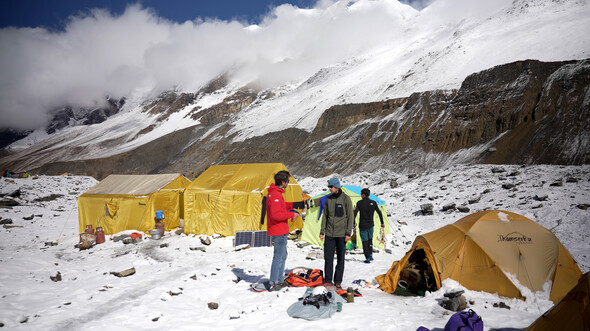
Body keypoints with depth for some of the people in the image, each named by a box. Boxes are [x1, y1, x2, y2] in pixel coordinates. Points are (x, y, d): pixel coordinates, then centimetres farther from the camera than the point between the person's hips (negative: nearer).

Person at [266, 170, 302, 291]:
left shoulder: (274, 192, 12)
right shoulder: (276, 195, -22)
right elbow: (276, 215, -29)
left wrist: (292, 204, 17)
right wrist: (291, 215, -19)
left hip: (279, 231, 11)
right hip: (279, 232, -11)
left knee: (282, 255, 19)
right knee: (278, 257, -3)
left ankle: (280, 280, 28)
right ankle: (273, 283, 4)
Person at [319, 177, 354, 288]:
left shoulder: (346, 199, -5)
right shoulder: (328, 199, 8)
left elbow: (350, 216, -5)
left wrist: (348, 233, -10)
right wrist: (322, 231, 7)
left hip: (341, 234, -4)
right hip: (329, 233, 4)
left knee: (340, 258, 4)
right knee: (328, 257, 3)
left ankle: (338, 281, 13)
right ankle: (328, 281, 13)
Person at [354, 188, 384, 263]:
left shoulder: (359, 203, -7)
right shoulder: (373, 203, -1)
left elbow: (355, 213, -13)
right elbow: (379, 213, 3)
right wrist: (382, 223, 12)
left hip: (362, 225, -3)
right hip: (370, 225, 3)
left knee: (365, 241, 5)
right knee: (370, 240, 22)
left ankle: (368, 258, 4)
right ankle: (370, 255, 18)